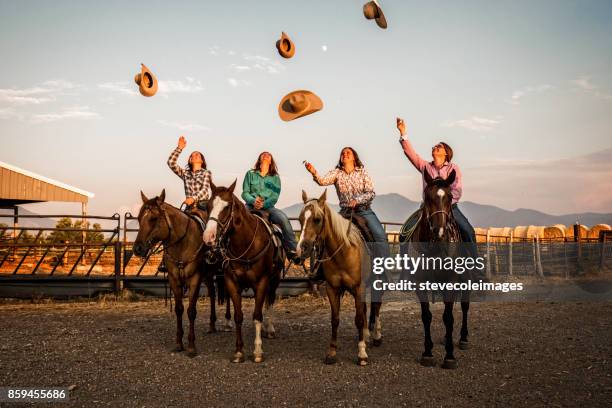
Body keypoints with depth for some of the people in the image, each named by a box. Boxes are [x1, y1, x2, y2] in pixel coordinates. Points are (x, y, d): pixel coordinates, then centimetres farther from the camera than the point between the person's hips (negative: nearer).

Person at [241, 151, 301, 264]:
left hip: (268, 207, 0)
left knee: (283, 219, -28)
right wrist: (253, 201, -14)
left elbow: (275, 197, 3)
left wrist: (263, 204, -16)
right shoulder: (250, 174, 15)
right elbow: (245, 193, 7)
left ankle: (293, 251, -24)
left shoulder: (275, 177, 15)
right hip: (251, 206, 0)